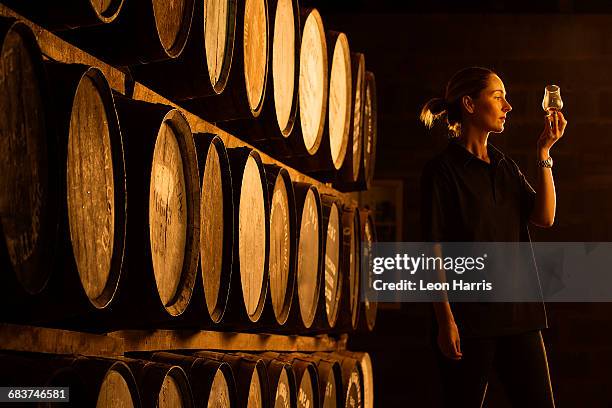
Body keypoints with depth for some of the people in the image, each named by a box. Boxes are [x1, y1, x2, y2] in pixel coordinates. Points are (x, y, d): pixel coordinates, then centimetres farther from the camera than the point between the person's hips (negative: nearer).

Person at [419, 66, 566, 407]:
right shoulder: (443, 169, -4)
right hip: (469, 318, -6)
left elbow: (545, 217, 4)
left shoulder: (505, 166, 15)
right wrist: (445, 321, -15)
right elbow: (434, 251, -9)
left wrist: (544, 153, 0)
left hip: (518, 314, 6)